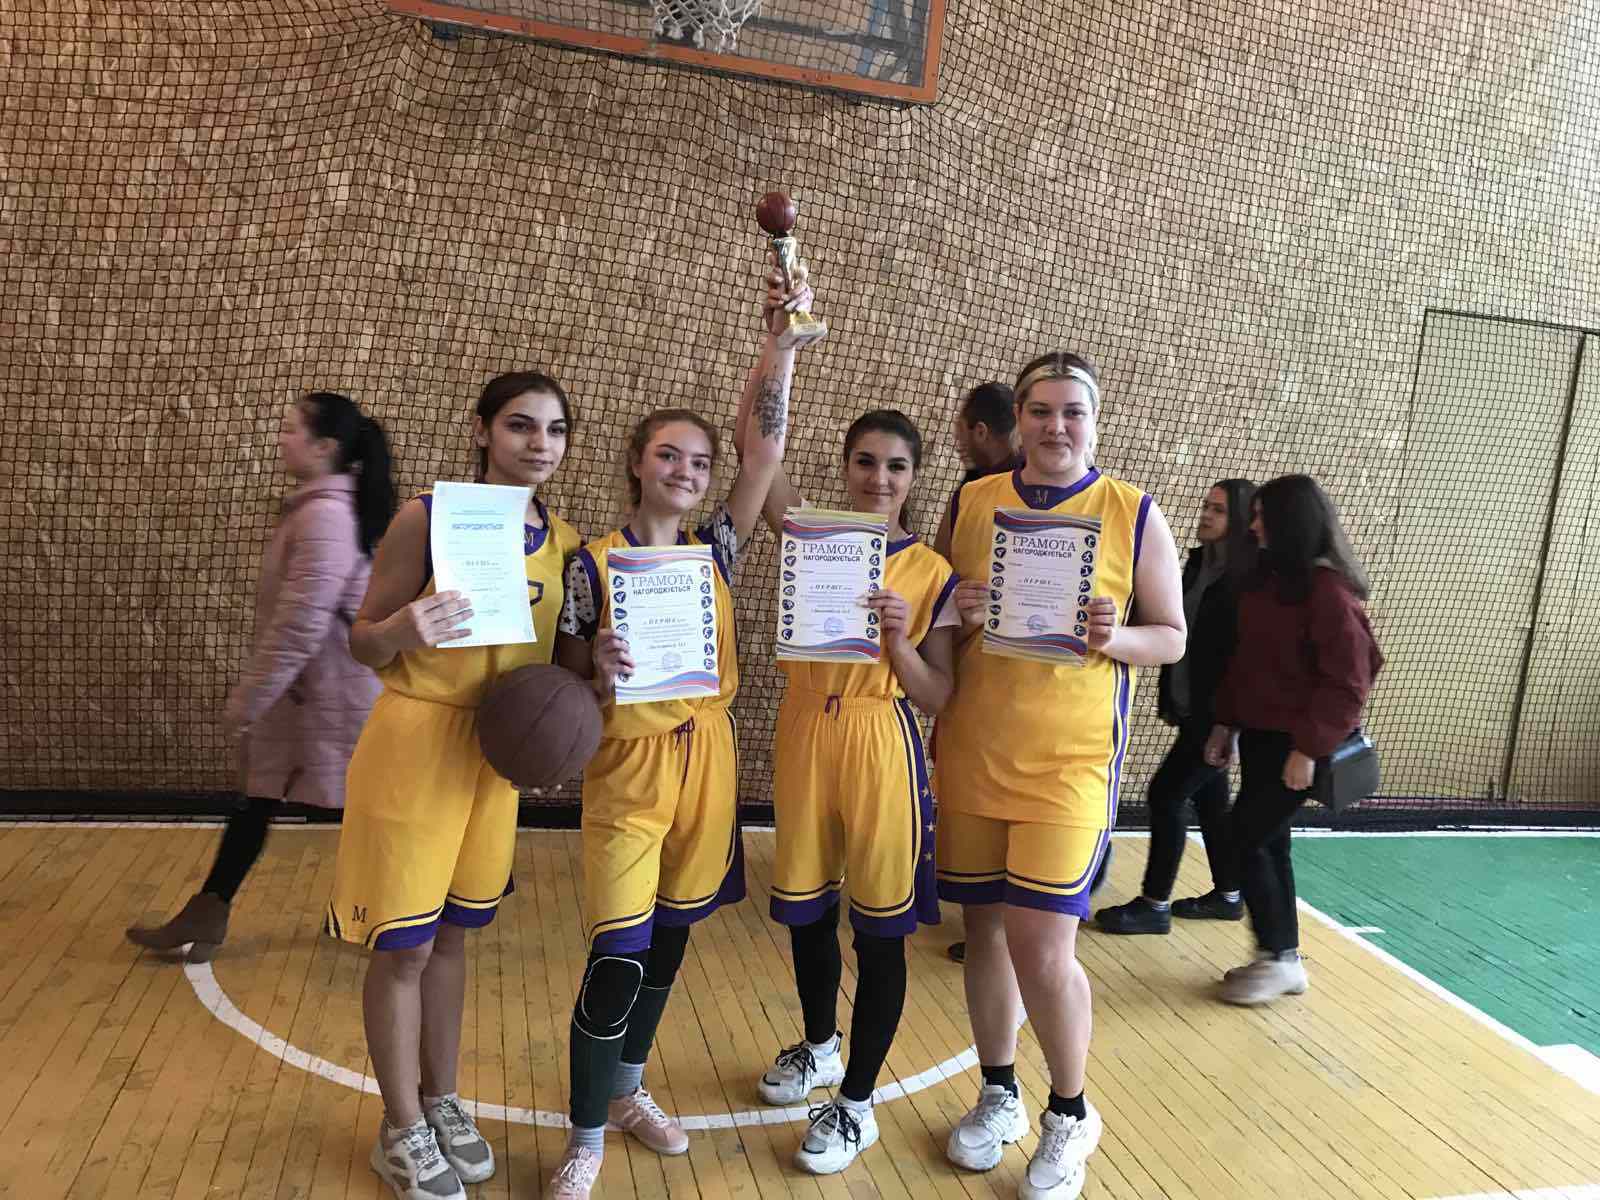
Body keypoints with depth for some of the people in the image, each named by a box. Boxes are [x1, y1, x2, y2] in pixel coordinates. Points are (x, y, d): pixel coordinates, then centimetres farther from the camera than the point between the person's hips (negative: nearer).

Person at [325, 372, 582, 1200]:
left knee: (451, 937, 18)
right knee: (402, 946, 6)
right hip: (415, 745, -5)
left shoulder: (565, 541, 3)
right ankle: (402, 1132, 26)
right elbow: (363, 643, -8)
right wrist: (403, 629, -30)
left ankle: (441, 1102, 37)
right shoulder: (428, 517, -13)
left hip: (496, 751, 5)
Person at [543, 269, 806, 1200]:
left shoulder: (718, 549, 2)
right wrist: (599, 667, -24)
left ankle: (629, 1090, 39)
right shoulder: (593, 560, -6)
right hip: (628, 766, -4)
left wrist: (783, 339, -18)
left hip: (706, 760, 4)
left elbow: (768, 446, -9)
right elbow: (567, 682, -1)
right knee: (619, 956, -3)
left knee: (669, 939, 16)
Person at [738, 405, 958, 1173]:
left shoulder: (933, 573, -3)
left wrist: (899, 638, -20)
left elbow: (938, 698, -5)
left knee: (880, 930, 5)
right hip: (805, 736, 3)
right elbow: (753, 443, -8)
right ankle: (818, 1047, 43)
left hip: (881, 749, -3)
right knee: (806, 910, 17)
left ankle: (857, 1103, 23)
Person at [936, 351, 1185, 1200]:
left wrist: (1114, 637, -18)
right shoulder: (971, 503, 5)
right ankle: (998, 1096, 34)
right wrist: (955, 616, -11)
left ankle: (1070, 1115, 22)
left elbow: (1172, 638, 3)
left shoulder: (1134, 515, -2)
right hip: (971, 750, 3)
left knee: (1042, 945, -5)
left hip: (1068, 762, -3)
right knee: (984, 928, 12)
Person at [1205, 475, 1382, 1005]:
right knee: (1268, 840, 12)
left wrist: (1309, 748, -21)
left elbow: (1346, 681, -20)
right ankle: (1283, 958, 23)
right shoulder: (1269, 577, 9)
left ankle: (1277, 957, 11)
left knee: (1247, 837, -5)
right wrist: (1226, 721, 13)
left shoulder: (1329, 588, -18)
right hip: (1260, 733, 8)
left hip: (1294, 742, -8)